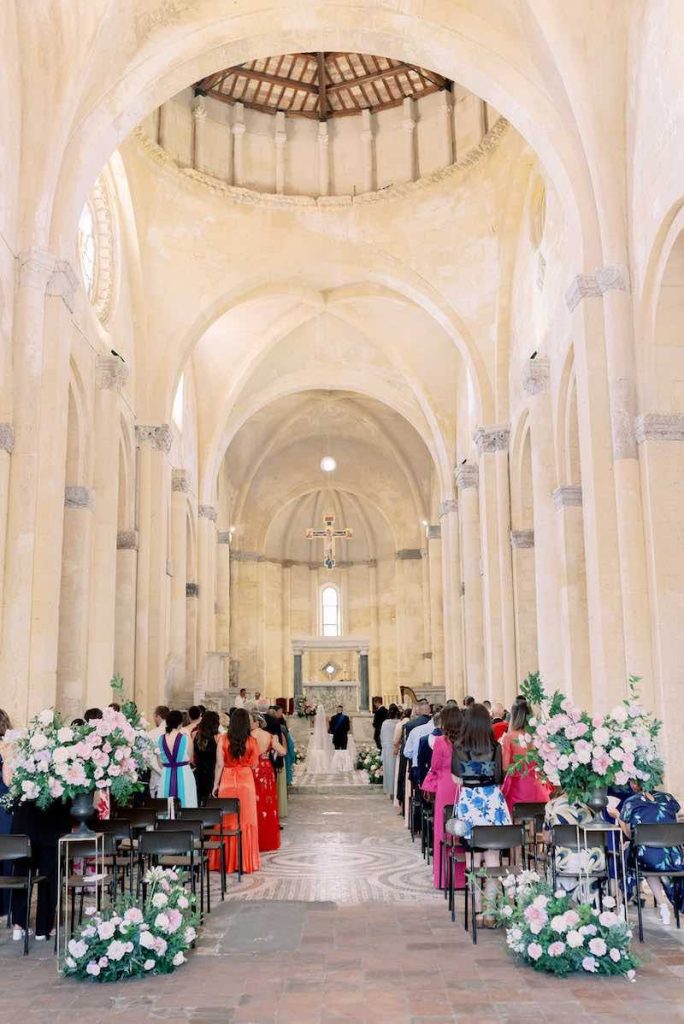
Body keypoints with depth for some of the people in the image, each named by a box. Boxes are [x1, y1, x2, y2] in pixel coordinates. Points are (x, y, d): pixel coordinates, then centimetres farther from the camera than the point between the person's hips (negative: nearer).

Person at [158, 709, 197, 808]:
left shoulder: (160, 739, -1)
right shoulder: (185, 738, -10)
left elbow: (160, 763, 5)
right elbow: (190, 759, 0)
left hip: (166, 776, 3)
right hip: (184, 774, -3)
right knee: (185, 806, 3)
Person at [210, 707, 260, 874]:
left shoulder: (223, 739, -7)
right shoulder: (251, 741, -5)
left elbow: (220, 764, -6)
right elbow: (254, 766, -2)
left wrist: (216, 784, 2)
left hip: (227, 782, 0)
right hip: (246, 782, 0)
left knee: (227, 822, 8)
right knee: (245, 821, 8)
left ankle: (226, 861, 13)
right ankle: (246, 862, 13)